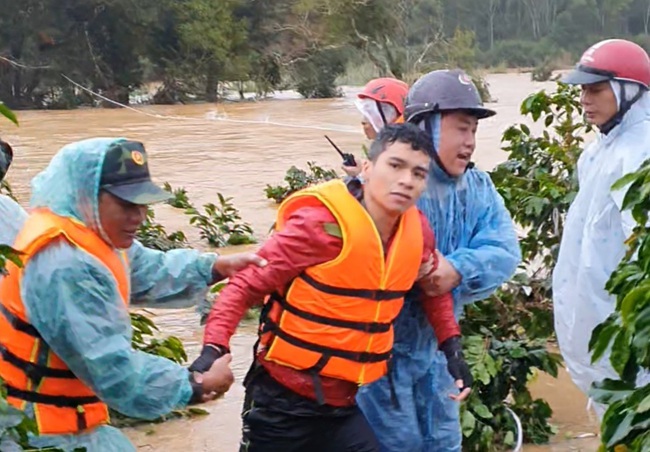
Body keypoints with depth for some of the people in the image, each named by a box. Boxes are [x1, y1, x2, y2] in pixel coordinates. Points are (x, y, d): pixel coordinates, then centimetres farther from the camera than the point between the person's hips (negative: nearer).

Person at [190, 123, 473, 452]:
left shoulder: (417, 231, -1)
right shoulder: (322, 223, -19)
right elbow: (247, 284, -16)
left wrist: (452, 347, 12)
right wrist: (213, 348, -28)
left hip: (343, 403, 6)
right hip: (283, 400, -5)